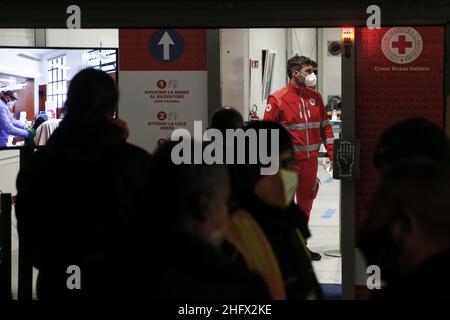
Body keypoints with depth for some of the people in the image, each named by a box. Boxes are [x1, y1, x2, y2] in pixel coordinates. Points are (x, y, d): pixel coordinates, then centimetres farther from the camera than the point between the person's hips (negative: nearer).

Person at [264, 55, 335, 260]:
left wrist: (332, 153, 8)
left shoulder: (315, 98, 9)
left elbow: (325, 126, 14)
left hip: (310, 160, 6)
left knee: (305, 204, 15)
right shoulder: (278, 99, -9)